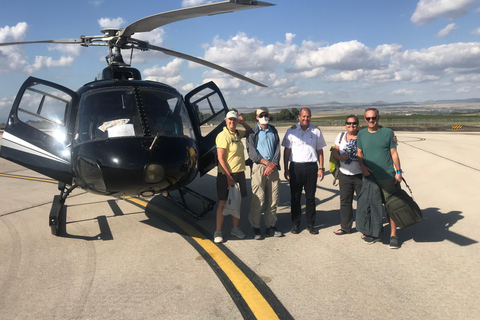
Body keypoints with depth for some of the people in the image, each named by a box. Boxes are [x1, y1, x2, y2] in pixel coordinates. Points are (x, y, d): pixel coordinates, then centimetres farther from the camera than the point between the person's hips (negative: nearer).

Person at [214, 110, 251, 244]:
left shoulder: (237, 134, 9)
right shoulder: (223, 136, -13)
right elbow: (220, 158, -17)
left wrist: (243, 122, 10)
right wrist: (228, 176, -19)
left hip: (239, 173, 7)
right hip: (226, 174, -7)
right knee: (223, 203, 1)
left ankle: (235, 228, 26)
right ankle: (218, 231, 11)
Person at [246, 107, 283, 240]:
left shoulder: (274, 131, 16)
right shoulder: (252, 133, 3)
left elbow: (277, 149, 8)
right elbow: (252, 153, -5)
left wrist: (272, 165, -6)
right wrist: (267, 163, -10)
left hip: (273, 168, 4)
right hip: (258, 168, -4)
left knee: (273, 199, 6)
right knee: (258, 200, -5)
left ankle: (270, 226, 18)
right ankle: (256, 228, 6)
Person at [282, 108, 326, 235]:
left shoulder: (316, 131, 8)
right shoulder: (291, 131, 5)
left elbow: (320, 150, 12)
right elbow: (287, 150, 6)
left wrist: (321, 168, 5)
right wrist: (286, 169, 1)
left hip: (311, 167, 1)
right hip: (296, 166, 0)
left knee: (310, 197, 5)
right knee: (295, 197, 4)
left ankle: (310, 224, 17)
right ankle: (295, 224, 16)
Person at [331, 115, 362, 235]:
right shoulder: (341, 136, 10)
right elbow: (334, 151, 9)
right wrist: (339, 157, -10)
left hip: (360, 175, -3)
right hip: (344, 175, 4)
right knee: (345, 202, 10)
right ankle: (345, 227, 23)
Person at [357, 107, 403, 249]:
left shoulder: (388, 132, -1)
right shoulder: (361, 134, 6)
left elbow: (394, 153, 1)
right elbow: (359, 153, 12)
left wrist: (398, 171, -2)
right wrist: (362, 166, -5)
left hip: (387, 176, -2)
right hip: (369, 176, 3)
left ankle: (393, 234, 12)